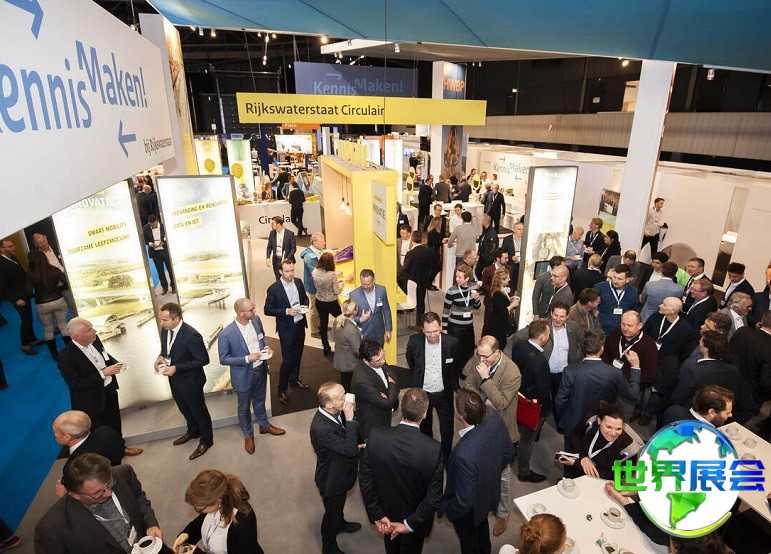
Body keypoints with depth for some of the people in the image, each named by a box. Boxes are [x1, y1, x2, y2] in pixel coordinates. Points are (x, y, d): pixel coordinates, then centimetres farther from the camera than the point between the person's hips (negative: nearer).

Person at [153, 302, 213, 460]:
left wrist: (177, 368, -26)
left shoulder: (192, 336, -32)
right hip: (174, 380, 8)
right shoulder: (165, 330, -8)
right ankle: (193, 431, 54)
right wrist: (161, 357, -11)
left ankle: (206, 440, 36)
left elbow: (203, 359, -25)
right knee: (184, 409, 29)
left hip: (190, 381, -8)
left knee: (198, 411, 14)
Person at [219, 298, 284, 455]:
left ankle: (264, 425, 54)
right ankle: (248, 435, 45)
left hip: (261, 370, 5)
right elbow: (223, 359, -18)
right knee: (244, 408, 20)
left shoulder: (256, 320, -13)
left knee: (259, 401, 29)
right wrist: (247, 359, -27)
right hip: (243, 376, -5)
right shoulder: (226, 335, -30)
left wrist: (266, 347, -11)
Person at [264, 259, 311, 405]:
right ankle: (282, 390, 17)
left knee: (297, 355, 21)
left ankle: (294, 379, 42)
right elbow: (268, 310, -12)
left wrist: (305, 306, -8)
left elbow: (305, 297, 14)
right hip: (286, 328, -6)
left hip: (300, 324, 6)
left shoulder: (298, 282, -1)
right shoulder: (273, 289, -16)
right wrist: (287, 311, -23)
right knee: (287, 360, -1)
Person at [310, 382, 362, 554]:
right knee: (332, 512, 20)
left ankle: (340, 524, 63)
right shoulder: (321, 428, -42)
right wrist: (350, 420, -41)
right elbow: (350, 450, -40)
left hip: (340, 473, 7)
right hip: (331, 480, -7)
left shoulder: (335, 412, -16)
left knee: (339, 503, 34)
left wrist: (355, 444, -11)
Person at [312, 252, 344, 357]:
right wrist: (341, 284, 2)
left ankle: (326, 349, 29)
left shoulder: (315, 272, -12)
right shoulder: (332, 275, -28)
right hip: (331, 303, -5)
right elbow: (337, 292, -19)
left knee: (323, 324, 18)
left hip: (319, 302, 5)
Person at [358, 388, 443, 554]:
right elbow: (434, 497, -25)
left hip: (386, 511, 2)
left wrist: (377, 515, -9)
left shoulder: (376, 436, -29)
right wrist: (409, 524, -15)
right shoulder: (434, 449, -34)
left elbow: (365, 478, -18)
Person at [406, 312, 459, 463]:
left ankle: (446, 459, 43)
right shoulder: (414, 342, -20)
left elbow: (455, 367, 0)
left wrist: (454, 386, 6)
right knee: (425, 428, 23)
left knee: (447, 430, 16)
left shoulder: (452, 343, -21)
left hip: (444, 394, -1)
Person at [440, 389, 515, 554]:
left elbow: (464, 502, -32)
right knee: (482, 527, 38)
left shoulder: (464, 454, -47)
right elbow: (509, 452, -6)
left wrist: (448, 511, -11)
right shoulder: (496, 421, -28)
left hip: (469, 511, -6)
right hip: (490, 494, 7)